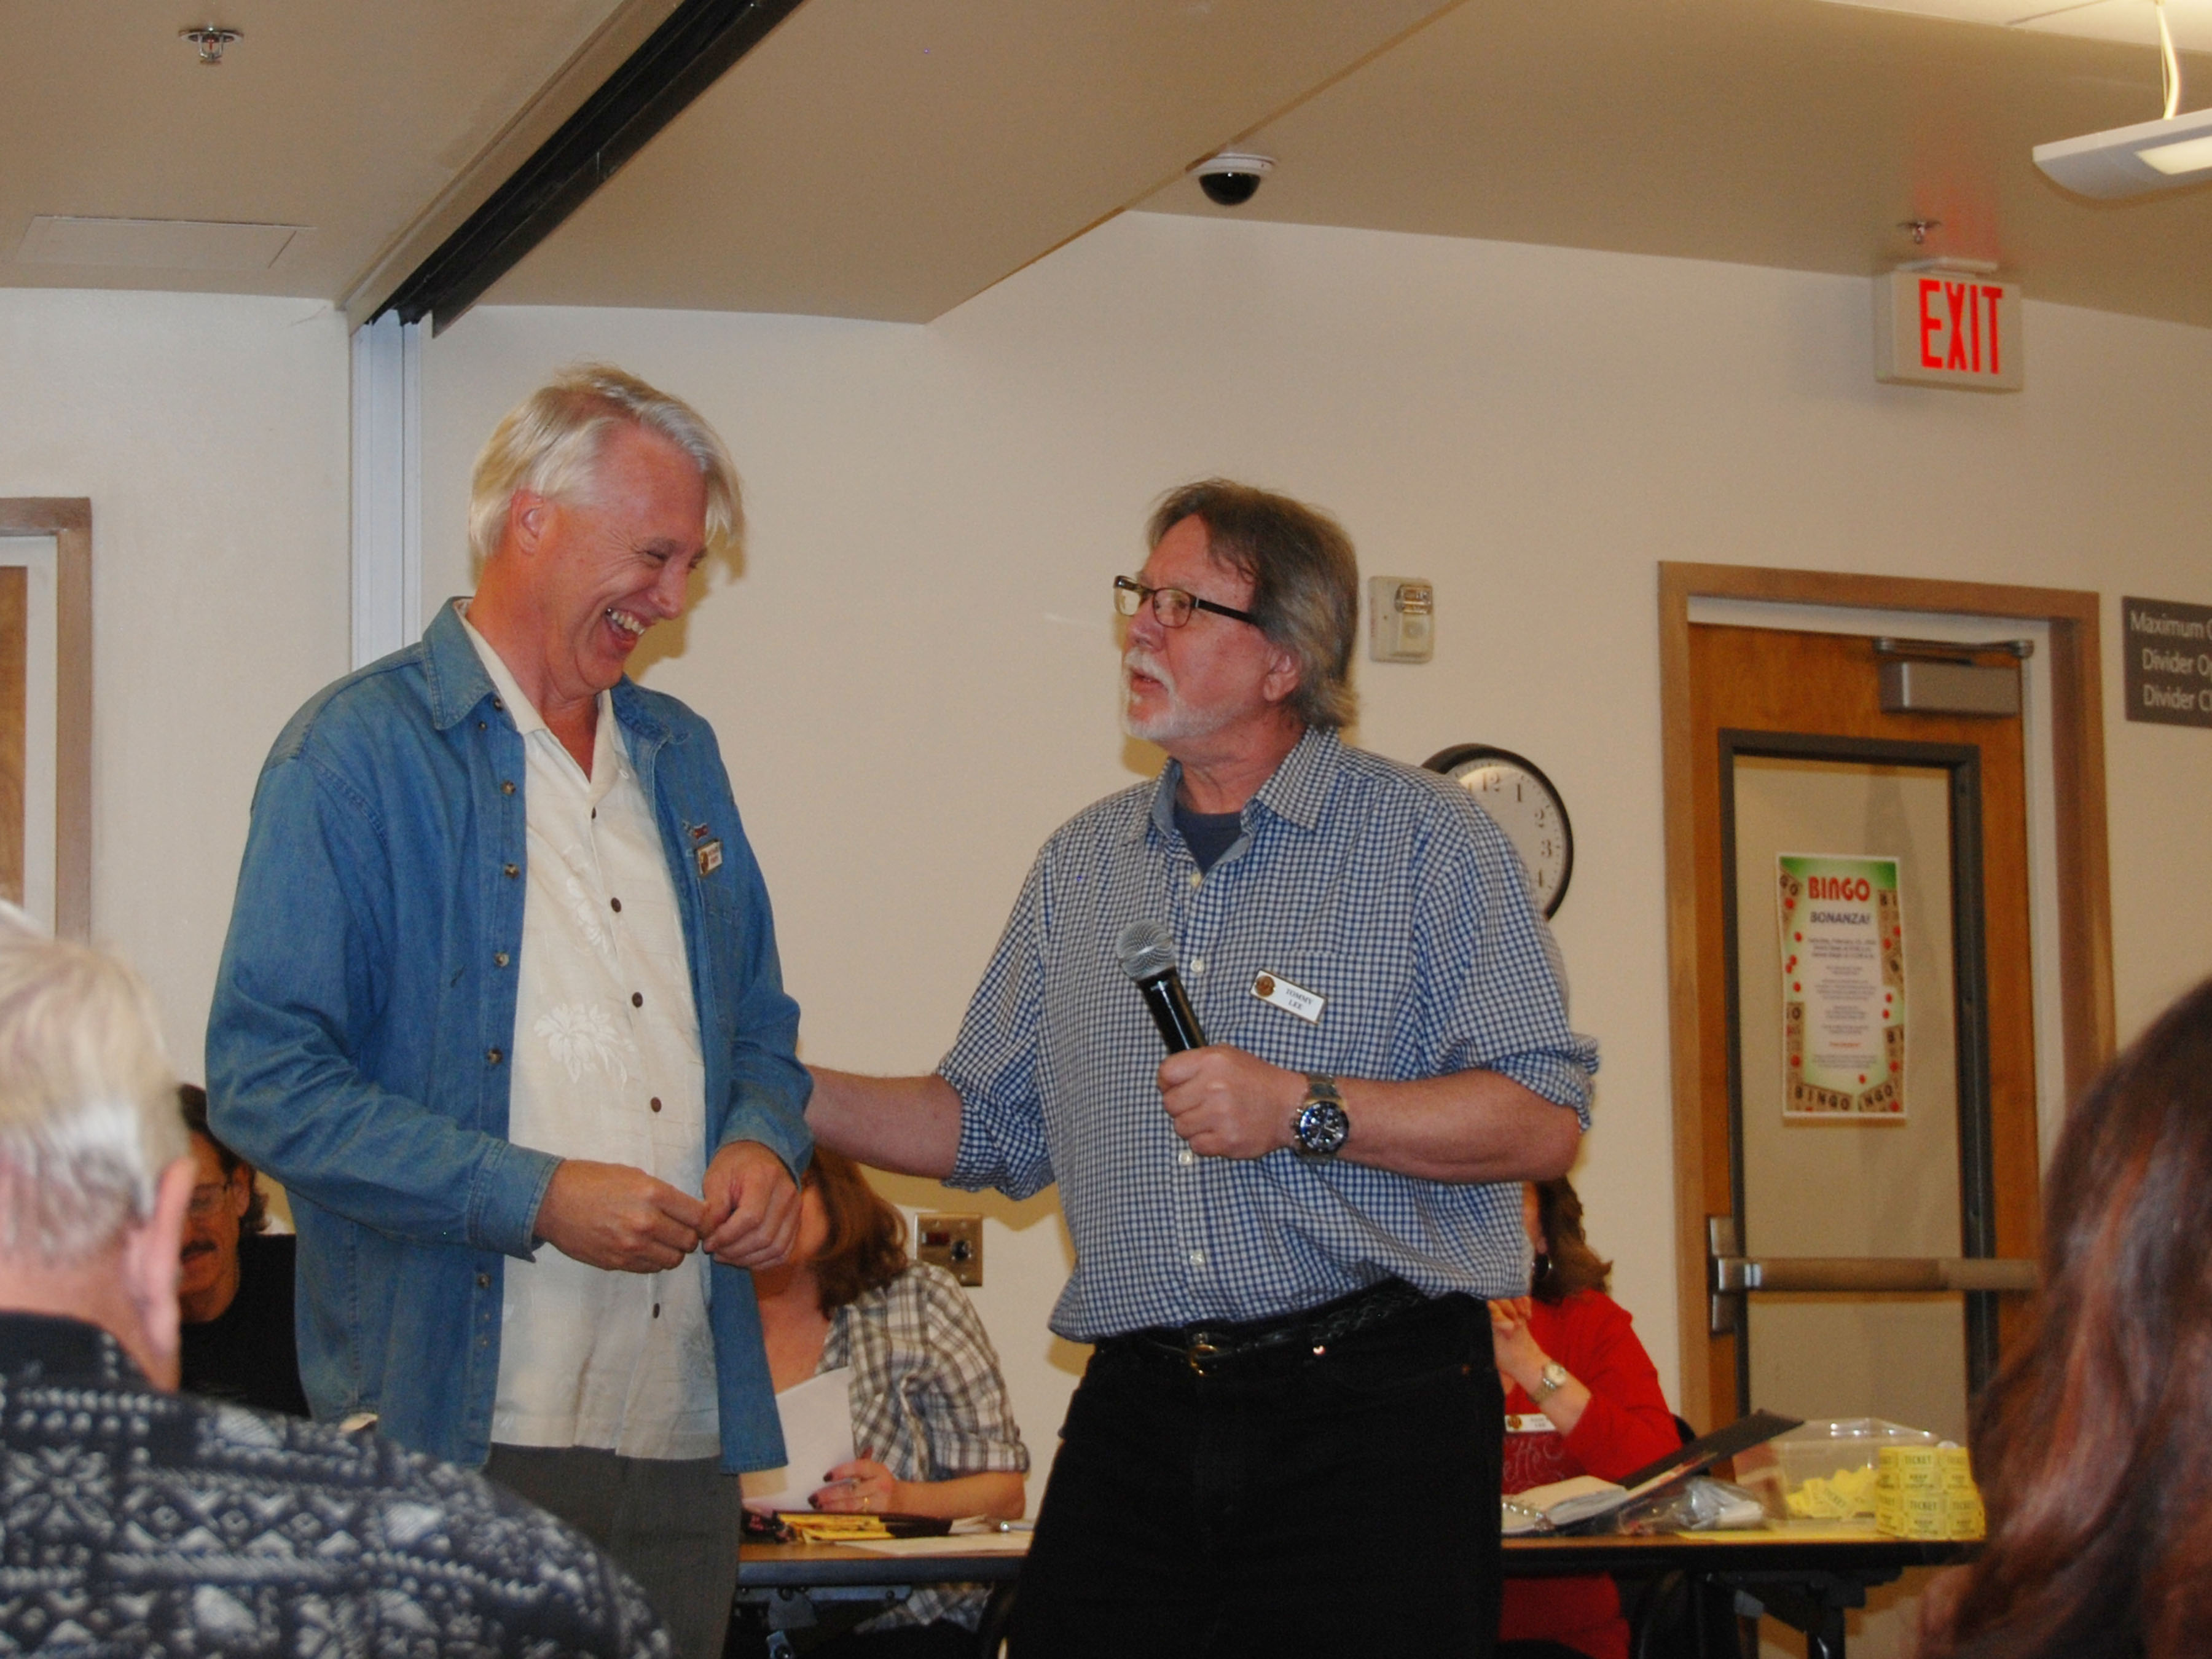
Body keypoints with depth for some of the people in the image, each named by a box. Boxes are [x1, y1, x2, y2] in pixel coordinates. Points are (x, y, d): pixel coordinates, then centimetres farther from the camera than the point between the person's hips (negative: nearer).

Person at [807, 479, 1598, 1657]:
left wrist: (1306, 1110, -17)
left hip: (1371, 1408, -4)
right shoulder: (1081, 863, 15)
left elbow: (1542, 1117, -8)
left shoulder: (1426, 839, -1)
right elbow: (993, 1123, 19)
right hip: (1139, 1414, 4)